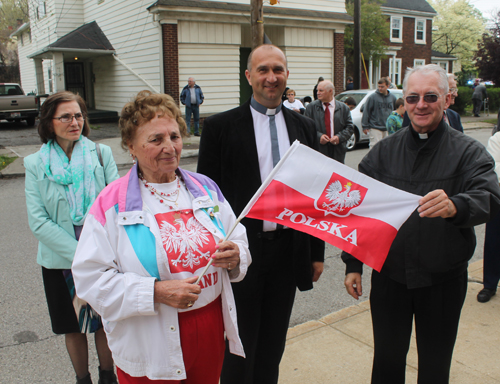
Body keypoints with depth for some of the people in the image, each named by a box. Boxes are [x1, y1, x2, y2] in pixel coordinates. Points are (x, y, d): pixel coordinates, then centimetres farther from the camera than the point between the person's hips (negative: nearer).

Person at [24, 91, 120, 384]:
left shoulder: (101, 153, -3)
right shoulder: (36, 164, -2)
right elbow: (38, 221, -8)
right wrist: (80, 255, -17)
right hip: (61, 261, 0)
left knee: (105, 324, 14)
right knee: (74, 328, 15)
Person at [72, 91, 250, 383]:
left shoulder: (205, 188, 3)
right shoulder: (112, 203, -10)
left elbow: (239, 241, 9)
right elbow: (90, 277, -14)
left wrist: (235, 257, -14)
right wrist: (155, 291, -24)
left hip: (212, 328, 4)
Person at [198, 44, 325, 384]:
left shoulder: (304, 127, 7)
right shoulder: (221, 126, -5)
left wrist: (318, 251, 9)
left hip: (289, 250, 4)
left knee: (274, 345, 20)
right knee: (240, 347, 12)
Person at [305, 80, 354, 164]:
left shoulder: (344, 108, 7)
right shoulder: (311, 107, 7)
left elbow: (350, 127, 5)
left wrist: (339, 137, -12)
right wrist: (318, 136, -14)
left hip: (337, 150, 1)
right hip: (318, 148, -1)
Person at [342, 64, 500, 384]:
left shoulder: (468, 152, -6)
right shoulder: (384, 151, 0)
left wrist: (456, 206, -45)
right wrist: (353, 263, 0)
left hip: (443, 282, -1)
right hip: (389, 276, 2)